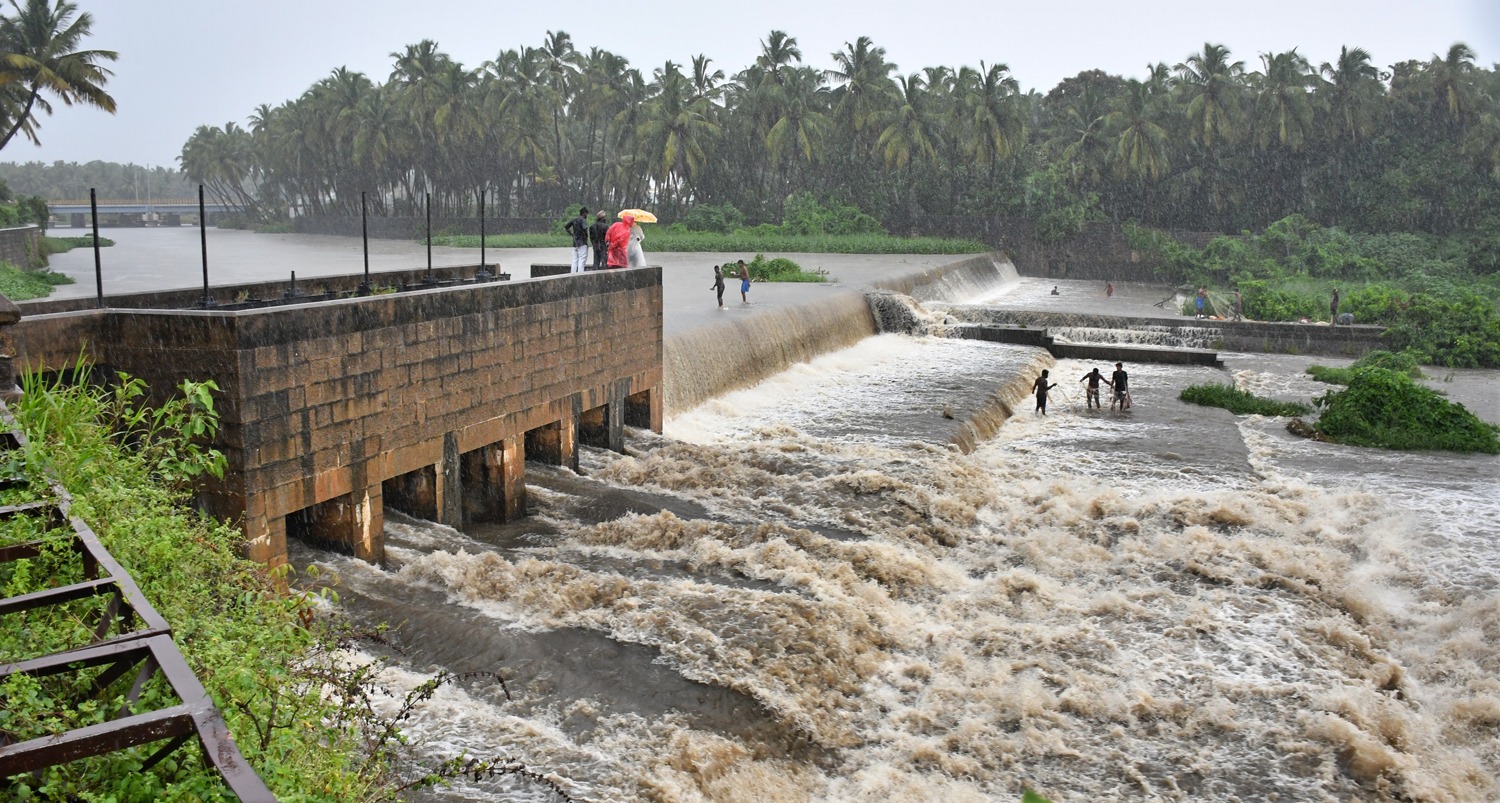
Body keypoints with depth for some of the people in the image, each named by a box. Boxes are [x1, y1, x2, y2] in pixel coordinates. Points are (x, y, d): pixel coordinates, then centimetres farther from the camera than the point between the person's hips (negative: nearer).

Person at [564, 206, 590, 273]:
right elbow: (584, 228, -29)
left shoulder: (574, 219, 12)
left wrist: (572, 234, 15)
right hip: (582, 243, -7)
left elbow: (566, 226, 16)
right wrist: (586, 235, -11)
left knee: (575, 261, 9)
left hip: (575, 243, 7)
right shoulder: (583, 220, -10)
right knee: (582, 261, -6)